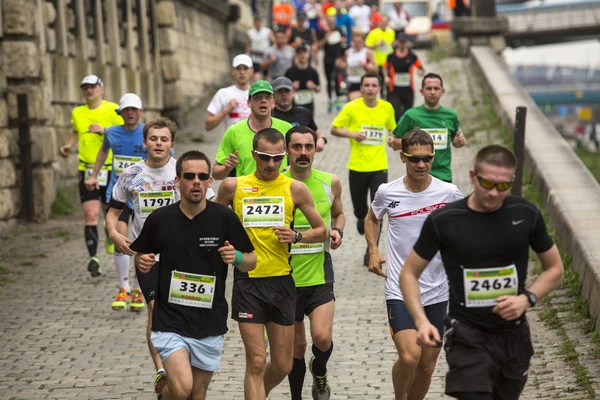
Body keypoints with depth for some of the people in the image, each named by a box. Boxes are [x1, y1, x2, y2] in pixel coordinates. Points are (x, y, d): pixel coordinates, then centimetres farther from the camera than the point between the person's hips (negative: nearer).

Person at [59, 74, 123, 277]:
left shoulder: (113, 110, -5)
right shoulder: (77, 113, 8)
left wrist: (103, 130, -21)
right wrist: (68, 145, 10)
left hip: (111, 169, -2)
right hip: (86, 169, 2)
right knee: (90, 215, -11)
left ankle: (110, 237, 46)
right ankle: (93, 258, -16)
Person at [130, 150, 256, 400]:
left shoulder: (225, 218, -4)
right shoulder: (159, 219, -4)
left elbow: (251, 262, 4)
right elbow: (141, 255, 12)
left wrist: (237, 258, -17)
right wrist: (143, 263, -10)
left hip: (210, 323, 2)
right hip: (170, 320, -2)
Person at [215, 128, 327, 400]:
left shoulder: (295, 189, 2)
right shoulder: (233, 186, 1)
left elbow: (321, 231, 8)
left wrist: (296, 236, -10)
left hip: (282, 281, 2)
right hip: (247, 281, -2)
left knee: (282, 366, 9)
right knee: (256, 362, -8)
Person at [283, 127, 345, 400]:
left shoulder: (330, 182, 0)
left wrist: (337, 231, -2)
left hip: (320, 274, 1)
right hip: (286, 275, -1)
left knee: (322, 337, -16)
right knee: (296, 346, 9)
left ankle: (319, 372, 18)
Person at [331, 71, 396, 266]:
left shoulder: (387, 108, 2)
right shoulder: (351, 108, -5)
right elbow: (334, 129, 1)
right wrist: (351, 133, -16)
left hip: (379, 167, 0)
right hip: (357, 167, 0)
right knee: (359, 208, 12)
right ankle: (362, 219, 51)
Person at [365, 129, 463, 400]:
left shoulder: (449, 193, -4)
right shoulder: (387, 192, -3)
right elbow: (372, 219, 19)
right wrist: (373, 251, 4)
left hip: (436, 291, 2)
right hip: (399, 289, -2)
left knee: (427, 365, 8)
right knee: (409, 356, -19)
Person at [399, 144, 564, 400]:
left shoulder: (526, 215, -3)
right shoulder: (443, 221, -9)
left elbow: (555, 269, 8)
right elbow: (409, 273, 0)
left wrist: (528, 298, -11)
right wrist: (421, 321, -15)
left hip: (513, 336, 3)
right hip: (467, 336, -3)